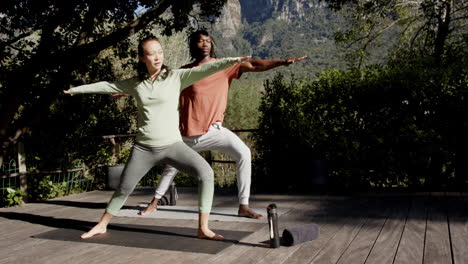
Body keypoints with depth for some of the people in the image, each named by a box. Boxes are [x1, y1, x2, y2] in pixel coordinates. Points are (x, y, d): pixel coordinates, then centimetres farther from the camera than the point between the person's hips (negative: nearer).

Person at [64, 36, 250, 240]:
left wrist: (232, 61, -29)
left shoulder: (176, 77, -4)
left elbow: (205, 69, -16)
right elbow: (106, 86, 17)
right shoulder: (135, 83, 6)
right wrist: (76, 89, 25)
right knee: (124, 188, 11)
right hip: (143, 148, 2)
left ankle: (203, 229, -14)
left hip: (172, 145, -2)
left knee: (205, 172, -23)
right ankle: (102, 225, 36)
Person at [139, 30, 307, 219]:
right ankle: (154, 202, 40)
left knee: (243, 153, -21)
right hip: (189, 133, 1)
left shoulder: (224, 66, 0)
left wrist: (282, 62, -20)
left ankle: (243, 206, -14)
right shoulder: (185, 71, 3)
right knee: (171, 166, 17)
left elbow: (253, 66, -10)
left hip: (214, 129, -1)